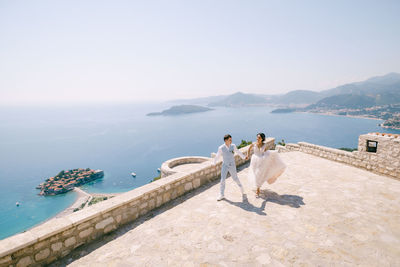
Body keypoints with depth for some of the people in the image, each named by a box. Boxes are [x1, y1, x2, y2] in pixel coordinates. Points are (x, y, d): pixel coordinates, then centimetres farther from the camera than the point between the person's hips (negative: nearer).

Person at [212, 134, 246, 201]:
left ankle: (240, 186, 47)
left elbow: (238, 152, 11)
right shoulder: (221, 148, -14)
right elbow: (217, 156, 0)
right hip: (225, 166, -1)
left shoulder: (233, 146, -8)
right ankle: (222, 195, 8)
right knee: (222, 180, -5)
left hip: (232, 166, 1)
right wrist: (214, 163, 12)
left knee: (235, 178, 15)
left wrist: (244, 157, 22)